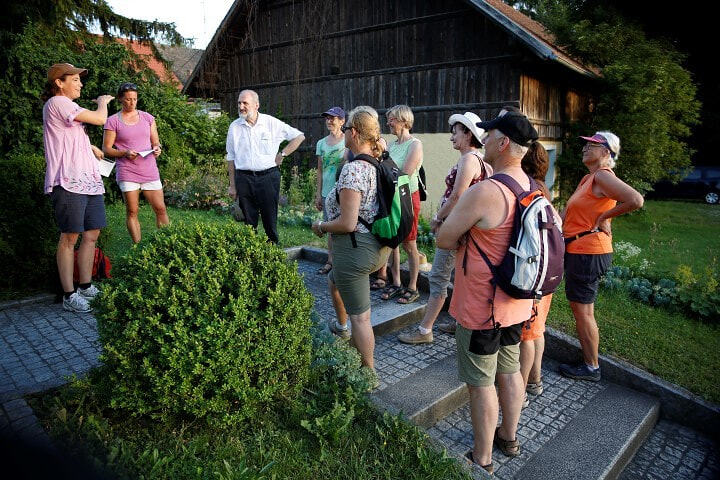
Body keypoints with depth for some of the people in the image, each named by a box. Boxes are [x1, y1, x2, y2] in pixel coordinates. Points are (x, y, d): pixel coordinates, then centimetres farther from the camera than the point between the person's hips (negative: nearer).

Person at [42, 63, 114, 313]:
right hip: (69, 182, -9)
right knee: (70, 237, -6)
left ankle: (86, 287, 17)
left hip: (89, 180, 9)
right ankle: (69, 295, 0)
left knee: (92, 234, 8)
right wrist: (103, 101, 9)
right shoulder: (57, 102, -6)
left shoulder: (67, 106, 24)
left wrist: (91, 146, 28)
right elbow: (100, 119, -10)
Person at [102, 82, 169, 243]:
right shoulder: (113, 121, 3)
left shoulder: (147, 117, 12)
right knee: (132, 212, -1)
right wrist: (125, 153, -16)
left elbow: (156, 142, 16)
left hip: (150, 170, 3)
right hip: (127, 172, -2)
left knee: (160, 209, -1)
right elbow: (106, 149, 2)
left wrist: (157, 148, -8)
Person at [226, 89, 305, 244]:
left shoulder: (272, 123, 0)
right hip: (244, 178, 2)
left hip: (268, 177, -2)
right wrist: (232, 185, 8)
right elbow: (231, 158, 11)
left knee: (270, 221, 1)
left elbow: (299, 136, 7)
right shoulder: (234, 127, 7)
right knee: (249, 222, 7)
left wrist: (282, 154, 0)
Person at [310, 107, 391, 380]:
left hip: (355, 248, -10)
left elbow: (347, 224, -24)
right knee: (334, 281, 33)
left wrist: (321, 227, -7)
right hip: (379, 247, 10)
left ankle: (369, 373, 19)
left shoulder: (353, 169, -21)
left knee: (359, 316, 4)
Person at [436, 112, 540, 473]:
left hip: (481, 307, -8)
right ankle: (508, 438, 43)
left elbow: (443, 239, -20)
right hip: (516, 302, 8)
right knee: (509, 372, 22)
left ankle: (481, 460, 25)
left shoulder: (484, 191, -26)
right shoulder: (532, 188, 1)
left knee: (481, 383, 7)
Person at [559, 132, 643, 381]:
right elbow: (568, 212, 18)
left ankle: (591, 368, 15)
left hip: (588, 253, -10)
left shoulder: (602, 176, -15)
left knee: (582, 311, 0)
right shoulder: (587, 178, 15)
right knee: (583, 310, 18)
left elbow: (635, 200, -30)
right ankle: (588, 361, 30)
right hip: (579, 251, 10)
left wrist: (604, 216, -18)